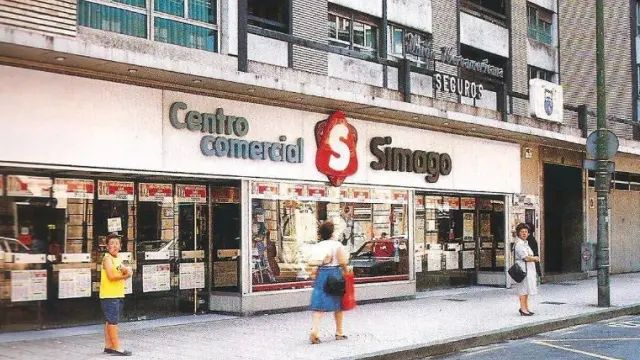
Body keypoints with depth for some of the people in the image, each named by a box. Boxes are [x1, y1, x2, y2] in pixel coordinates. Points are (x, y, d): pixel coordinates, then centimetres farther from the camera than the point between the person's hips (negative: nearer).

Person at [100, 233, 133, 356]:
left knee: (110, 322, 13)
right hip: (109, 295, -8)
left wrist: (126, 270, -12)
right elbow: (111, 276, -20)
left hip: (118, 295, 8)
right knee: (113, 322, -6)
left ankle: (108, 346, 19)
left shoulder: (118, 259, 16)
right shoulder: (107, 258, -9)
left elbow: (128, 272, 11)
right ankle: (116, 347, -5)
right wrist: (124, 275, -7)